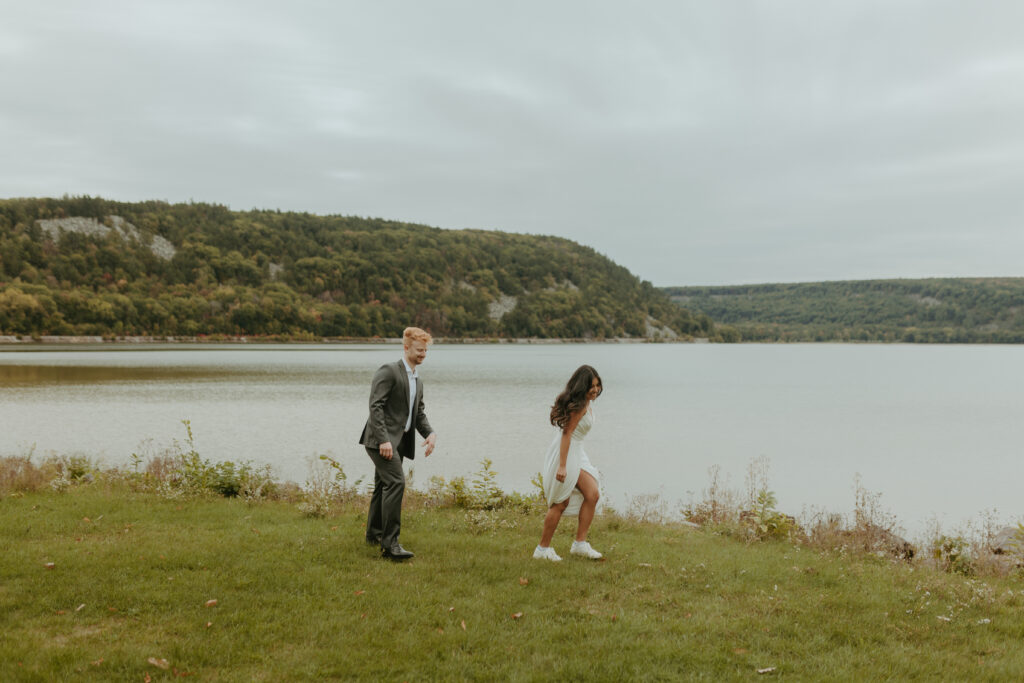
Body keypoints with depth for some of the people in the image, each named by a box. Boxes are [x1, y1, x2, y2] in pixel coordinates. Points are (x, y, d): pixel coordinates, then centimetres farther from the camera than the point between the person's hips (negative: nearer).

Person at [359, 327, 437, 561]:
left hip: (400, 442, 9)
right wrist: (383, 439, -24)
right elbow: (375, 406, -16)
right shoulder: (388, 371, -8)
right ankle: (390, 542, -21)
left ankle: (374, 533, 32)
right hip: (382, 440, -9)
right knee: (396, 481, -20)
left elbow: (419, 413, 21)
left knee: (384, 485, 18)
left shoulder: (418, 381, 20)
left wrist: (430, 433, 0)